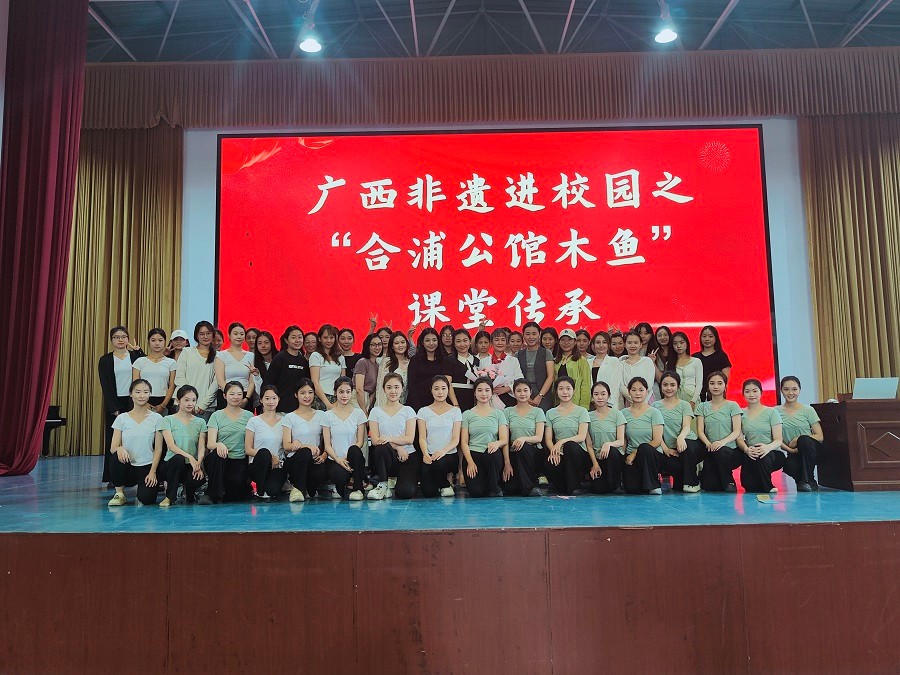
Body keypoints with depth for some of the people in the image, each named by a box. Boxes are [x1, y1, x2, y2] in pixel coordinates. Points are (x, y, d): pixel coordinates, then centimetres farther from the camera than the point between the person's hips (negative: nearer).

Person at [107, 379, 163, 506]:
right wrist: (120, 448, -25)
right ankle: (119, 494, -9)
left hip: (147, 467, -1)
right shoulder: (122, 418, 3)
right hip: (128, 467, 1)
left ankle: (147, 484, 14)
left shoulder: (156, 418, 0)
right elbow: (113, 447, -1)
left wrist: (153, 472, -7)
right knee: (116, 457, -32)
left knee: (146, 499, -24)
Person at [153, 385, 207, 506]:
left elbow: (202, 447, 1)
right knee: (178, 458, -37)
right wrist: (189, 457, -27)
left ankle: (188, 491, 7)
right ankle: (170, 497, -14)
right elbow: (171, 445, -12)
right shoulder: (167, 420, 2)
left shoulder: (200, 422, 11)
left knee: (200, 478, -33)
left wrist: (198, 464, -19)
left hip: (192, 465, 2)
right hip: (170, 464, -1)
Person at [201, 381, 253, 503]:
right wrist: (219, 444, -28)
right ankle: (212, 494, -19)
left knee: (236, 481, -30)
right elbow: (210, 444, -4)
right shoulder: (217, 416, 5)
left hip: (240, 461, 0)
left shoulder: (249, 416, 9)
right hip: (219, 459, 0)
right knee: (217, 453, -35)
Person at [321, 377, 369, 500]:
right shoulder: (328, 415, 6)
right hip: (335, 460, -1)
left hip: (353, 459, 1)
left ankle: (358, 489, -19)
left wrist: (348, 458, -14)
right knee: (340, 475, -36)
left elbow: (360, 441, 1)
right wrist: (338, 459, -16)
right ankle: (339, 488, 4)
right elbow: (327, 444, 1)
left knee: (354, 450, -36)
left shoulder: (358, 413, 6)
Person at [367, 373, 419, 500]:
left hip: (408, 455, 0)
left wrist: (390, 439, -21)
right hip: (387, 456, 0)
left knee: (405, 493, -24)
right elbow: (375, 440, -2)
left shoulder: (408, 411, 7)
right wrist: (397, 447, -15)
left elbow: (410, 438, -4)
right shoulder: (376, 411, 8)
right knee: (382, 447, -37)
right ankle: (383, 485, -15)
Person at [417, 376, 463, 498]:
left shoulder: (455, 411, 7)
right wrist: (425, 454, -19)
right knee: (428, 492, -20)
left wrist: (443, 451, -20)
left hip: (450, 455, -1)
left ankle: (445, 485, -3)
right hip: (429, 456, 1)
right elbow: (422, 437, 2)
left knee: (439, 463, -37)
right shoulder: (424, 411, 9)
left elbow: (456, 439, 0)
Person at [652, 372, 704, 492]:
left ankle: (691, 483, -14)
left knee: (686, 445, -37)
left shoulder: (684, 405, 9)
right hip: (669, 449, 1)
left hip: (689, 443, -1)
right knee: (661, 459, -33)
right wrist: (665, 448, -12)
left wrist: (680, 438, -32)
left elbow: (686, 426, -8)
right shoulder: (655, 406, 11)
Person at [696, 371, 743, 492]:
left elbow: (737, 431, -3)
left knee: (719, 451, -38)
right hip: (711, 451, 1)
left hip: (731, 451, -1)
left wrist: (723, 442, -23)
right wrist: (708, 443, -20)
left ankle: (729, 483, -11)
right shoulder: (702, 406, 12)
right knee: (709, 487, -19)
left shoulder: (732, 406, 6)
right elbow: (700, 431, 2)